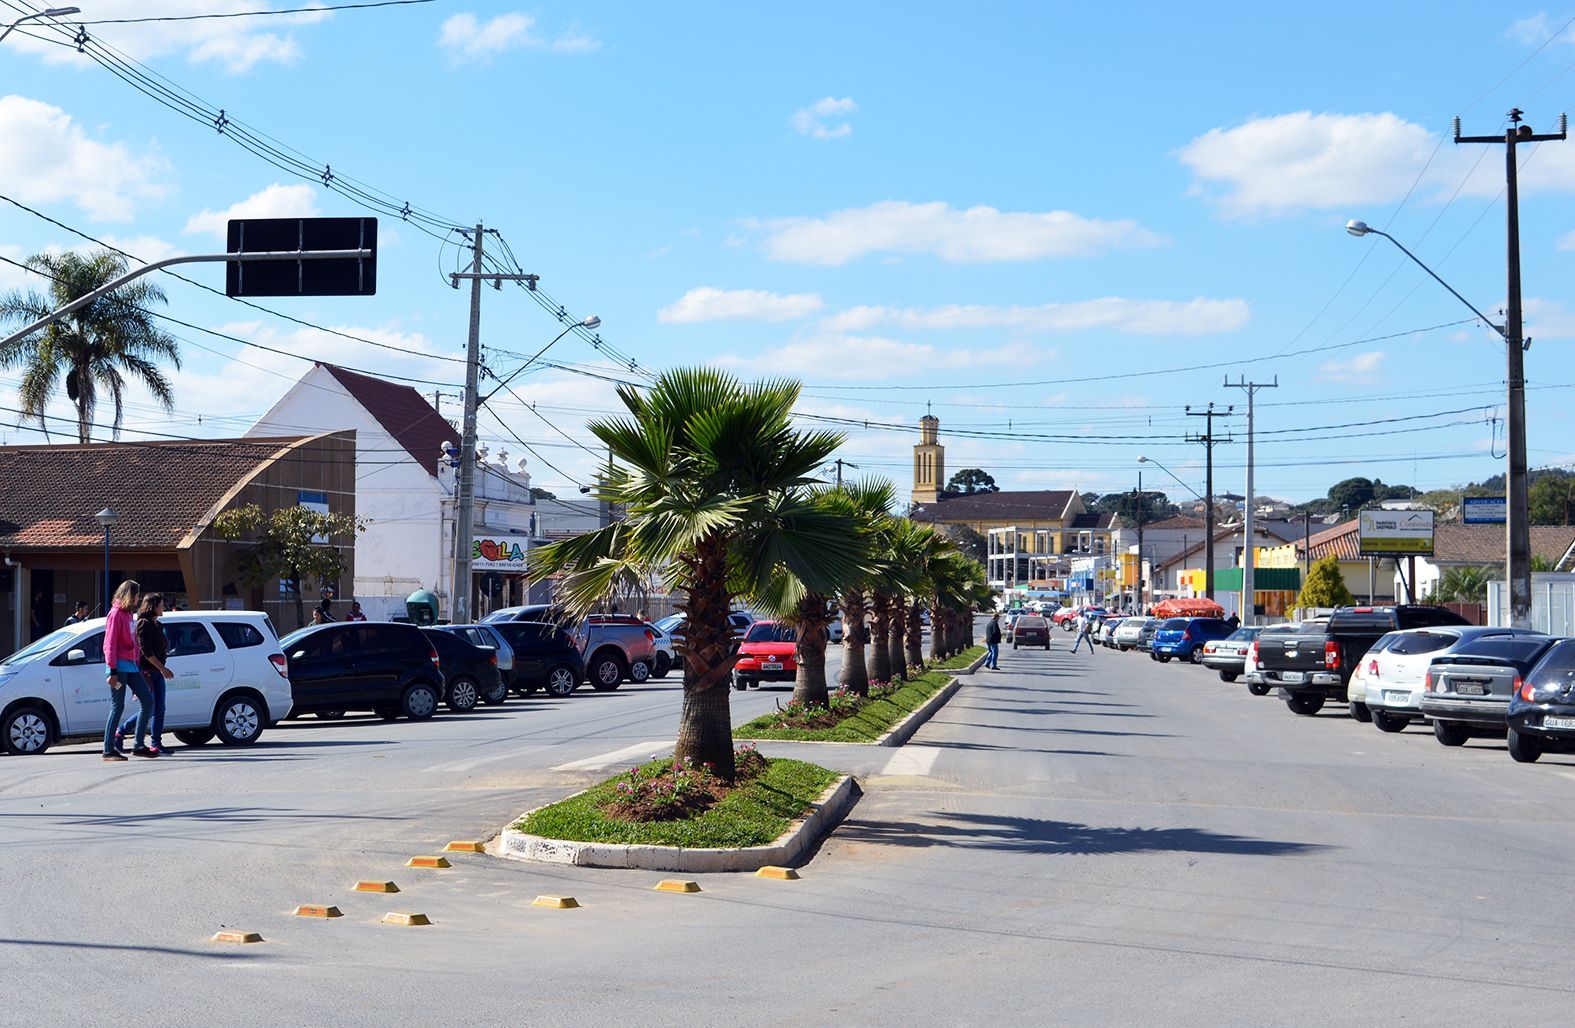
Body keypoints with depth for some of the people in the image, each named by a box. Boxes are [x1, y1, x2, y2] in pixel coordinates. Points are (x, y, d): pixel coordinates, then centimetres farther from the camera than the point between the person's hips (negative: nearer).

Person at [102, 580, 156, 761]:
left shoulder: (128, 614, 17)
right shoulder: (116, 614, -9)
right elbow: (110, 644, -15)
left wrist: (138, 661, 17)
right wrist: (113, 671, -19)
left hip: (131, 666, 9)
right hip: (120, 667, -9)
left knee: (147, 701, 6)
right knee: (117, 707, -6)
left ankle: (139, 746, 10)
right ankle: (108, 750, 0)